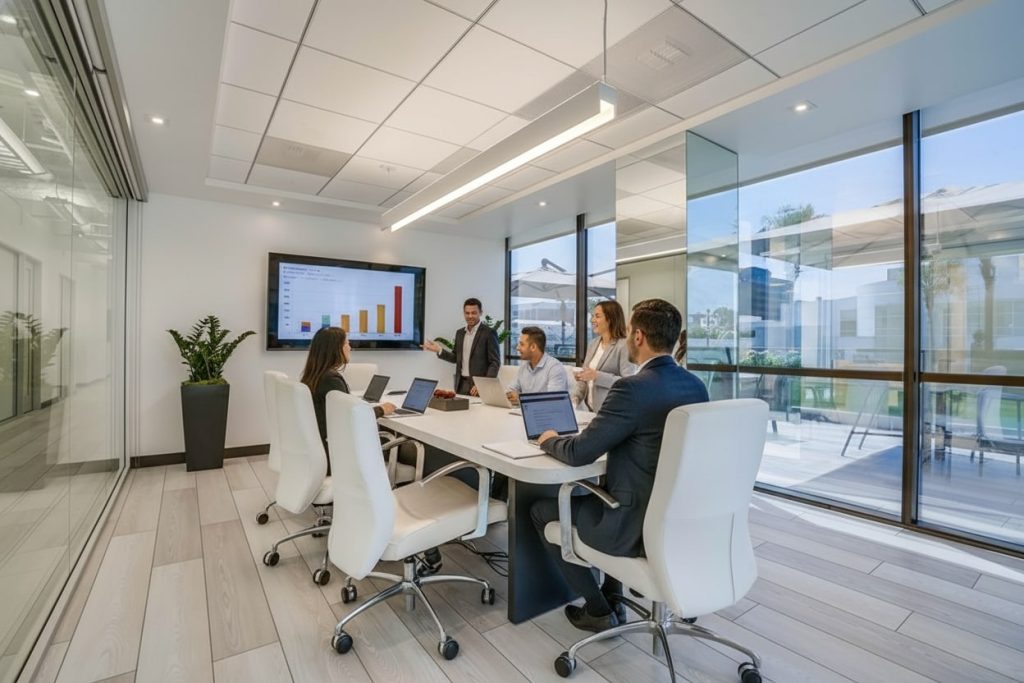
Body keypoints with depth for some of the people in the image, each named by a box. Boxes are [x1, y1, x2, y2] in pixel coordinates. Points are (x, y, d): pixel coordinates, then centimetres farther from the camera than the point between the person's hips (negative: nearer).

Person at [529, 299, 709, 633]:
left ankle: (599, 610, 22)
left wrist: (550, 440, 0)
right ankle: (613, 596, 37)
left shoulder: (633, 388, -25)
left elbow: (578, 453, -21)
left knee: (541, 510, 12)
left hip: (639, 525, -8)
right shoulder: (696, 386, 0)